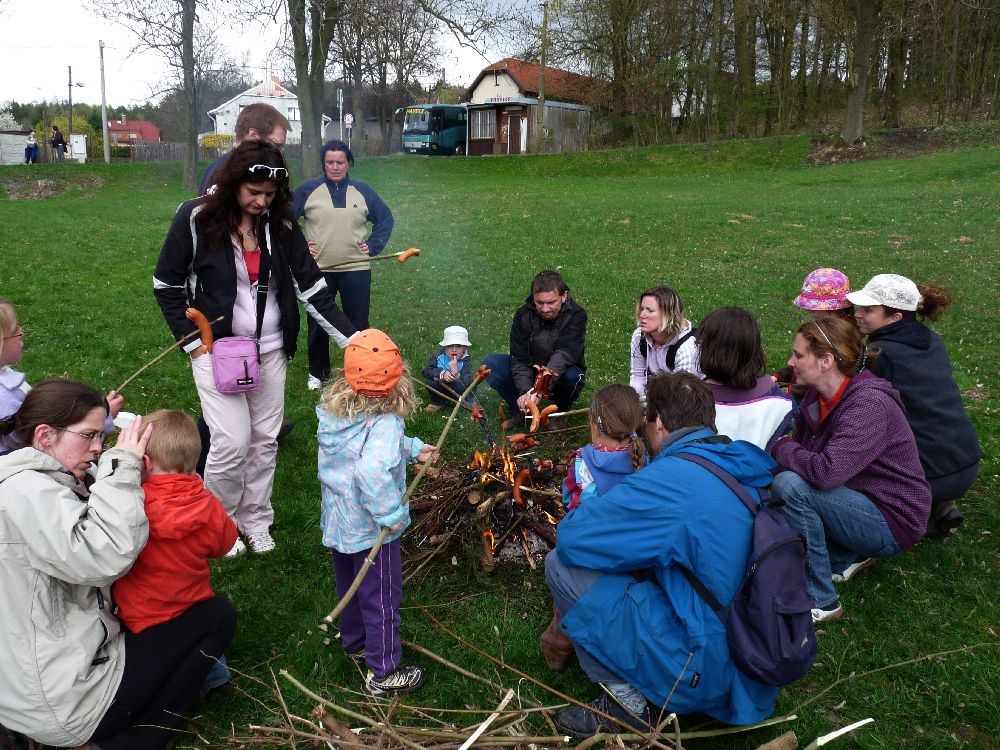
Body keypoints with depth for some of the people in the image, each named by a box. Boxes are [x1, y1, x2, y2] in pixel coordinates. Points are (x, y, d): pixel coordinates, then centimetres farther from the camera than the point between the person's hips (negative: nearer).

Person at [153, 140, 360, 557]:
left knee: (265, 439, 11)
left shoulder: (281, 225, -3)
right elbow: (166, 285, -3)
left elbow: (311, 288, -4)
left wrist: (352, 339, -12)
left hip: (270, 350, 4)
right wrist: (194, 343, -8)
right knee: (232, 442, -7)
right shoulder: (196, 219, -12)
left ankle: (256, 519, 31)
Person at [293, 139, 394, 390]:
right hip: (318, 270, 0)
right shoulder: (308, 190, 1)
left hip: (357, 269, 1)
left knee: (358, 324, 5)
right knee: (318, 325, 8)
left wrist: (374, 245, 4)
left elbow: (385, 219, 15)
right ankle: (317, 373, 26)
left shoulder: (362, 191, 7)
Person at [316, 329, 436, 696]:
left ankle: (355, 642, 50)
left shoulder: (335, 413, -5)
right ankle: (383, 673, 26)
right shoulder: (384, 424, -30)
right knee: (382, 597, 10)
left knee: (349, 585, 28)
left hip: (336, 523, 8)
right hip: (371, 529, -8)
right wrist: (390, 513, -34)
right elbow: (372, 469, -47)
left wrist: (413, 448, 13)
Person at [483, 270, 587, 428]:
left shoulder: (576, 315, -24)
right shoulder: (524, 315, -15)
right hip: (530, 371, 2)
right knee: (490, 364, -19)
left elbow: (563, 356, -36)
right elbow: (519, 358, -19)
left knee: (572, 376, -38)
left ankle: (560, 412, -4)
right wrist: (525, 391, -37)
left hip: (559, 376, -2)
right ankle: (520, 410, -3)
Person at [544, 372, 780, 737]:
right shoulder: (745, 472, 4)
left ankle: (630, 702, 1)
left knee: (561, 565, -8)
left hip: (705, 676, -8)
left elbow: (570, 537, -17)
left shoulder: (670, 478, -21)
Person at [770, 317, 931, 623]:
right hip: (859, 501, 9)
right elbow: (801, 449, 6)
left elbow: (826, 472, -35)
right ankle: (847, 555, 12)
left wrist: (780, 446, -20)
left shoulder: (870, 404, -26)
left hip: (892, 523, -9)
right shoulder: (818, 394, -1)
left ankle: (820, 601, -14)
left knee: (790, 486, -27)